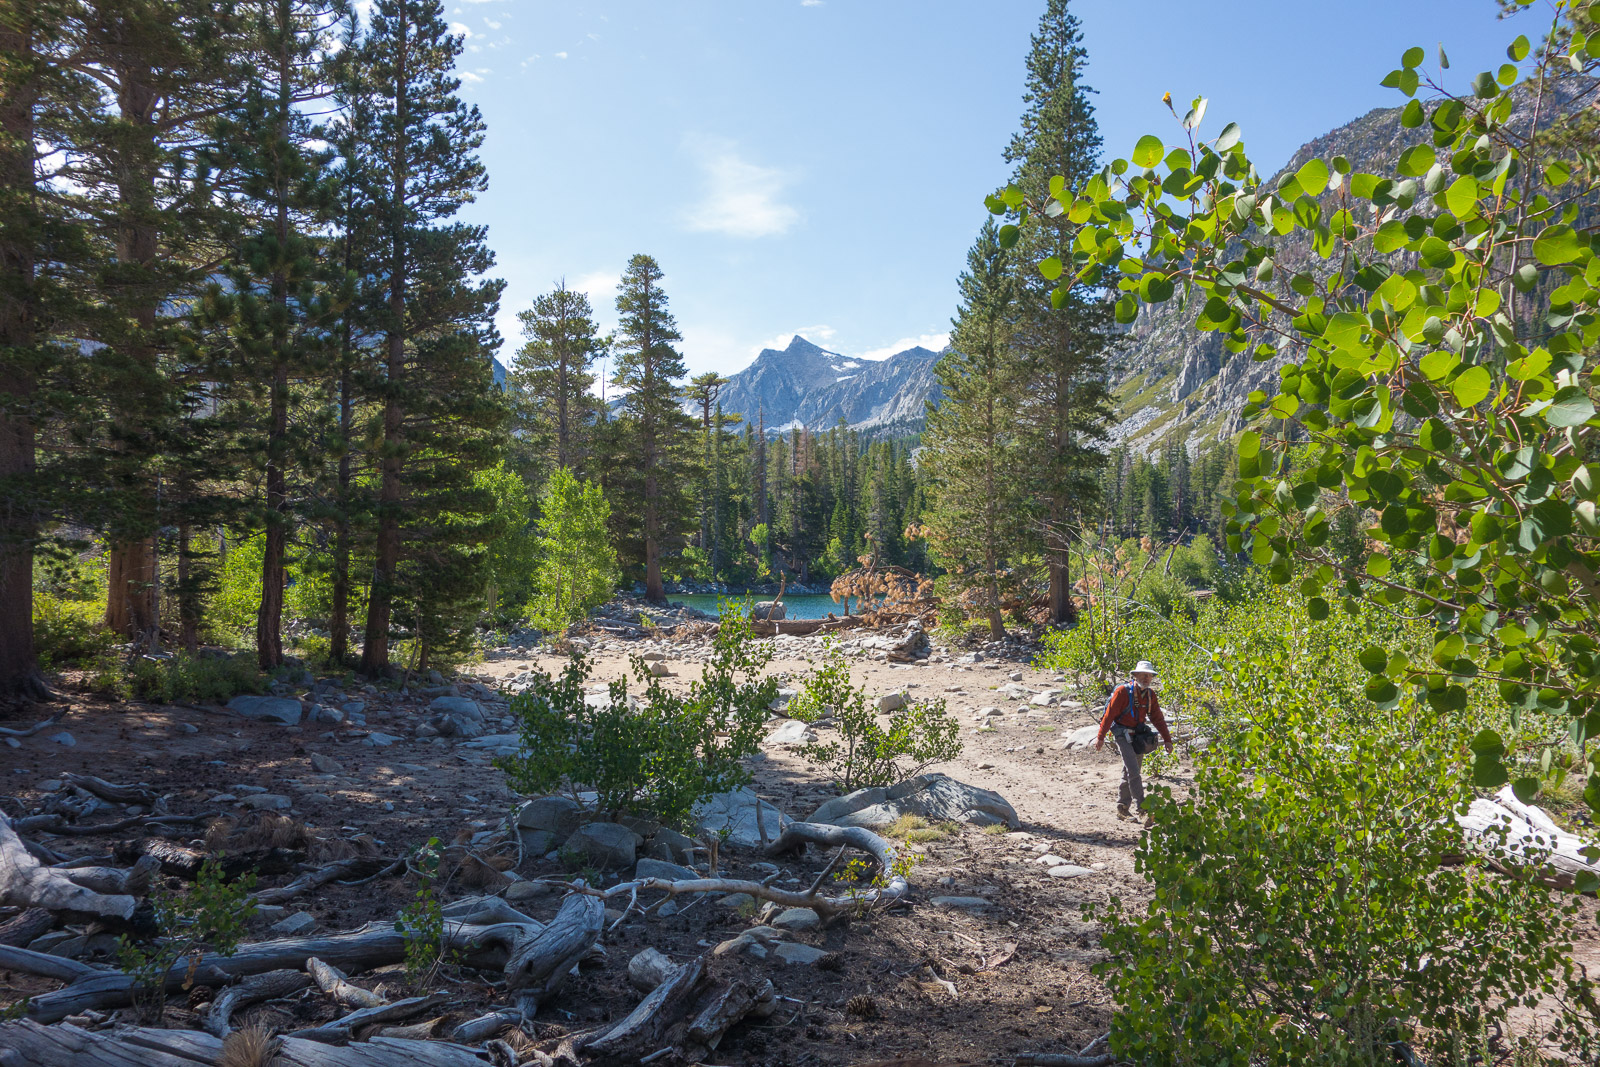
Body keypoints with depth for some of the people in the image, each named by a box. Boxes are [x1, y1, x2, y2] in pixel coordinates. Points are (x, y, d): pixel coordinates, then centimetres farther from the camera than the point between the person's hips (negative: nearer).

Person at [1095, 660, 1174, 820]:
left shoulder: (1150, 694, 5)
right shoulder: (1123, 692, -14)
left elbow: (1157, 718, 13)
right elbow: (1109, 715, -12)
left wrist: (1167, 740, 10)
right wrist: (1100, 737, -13)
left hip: (1138, 736, 7)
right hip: (1122, 734, -7)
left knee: (1131, 772, 10)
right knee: (1133, 771, -14)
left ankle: (1122, 806, 19)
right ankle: (1141, 807, -14)